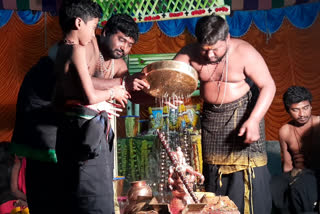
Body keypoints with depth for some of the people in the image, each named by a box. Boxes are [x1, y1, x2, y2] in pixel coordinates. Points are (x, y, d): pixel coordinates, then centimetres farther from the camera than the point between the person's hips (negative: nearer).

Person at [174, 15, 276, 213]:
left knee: (248, 179, -10)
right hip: (211, 117, 5)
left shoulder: (244, 52, -18)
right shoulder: (190, 54, -8)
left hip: (243, 114, -4)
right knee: (213, 176, 11)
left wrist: (253, 120, -28)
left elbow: (268, 86, -16)